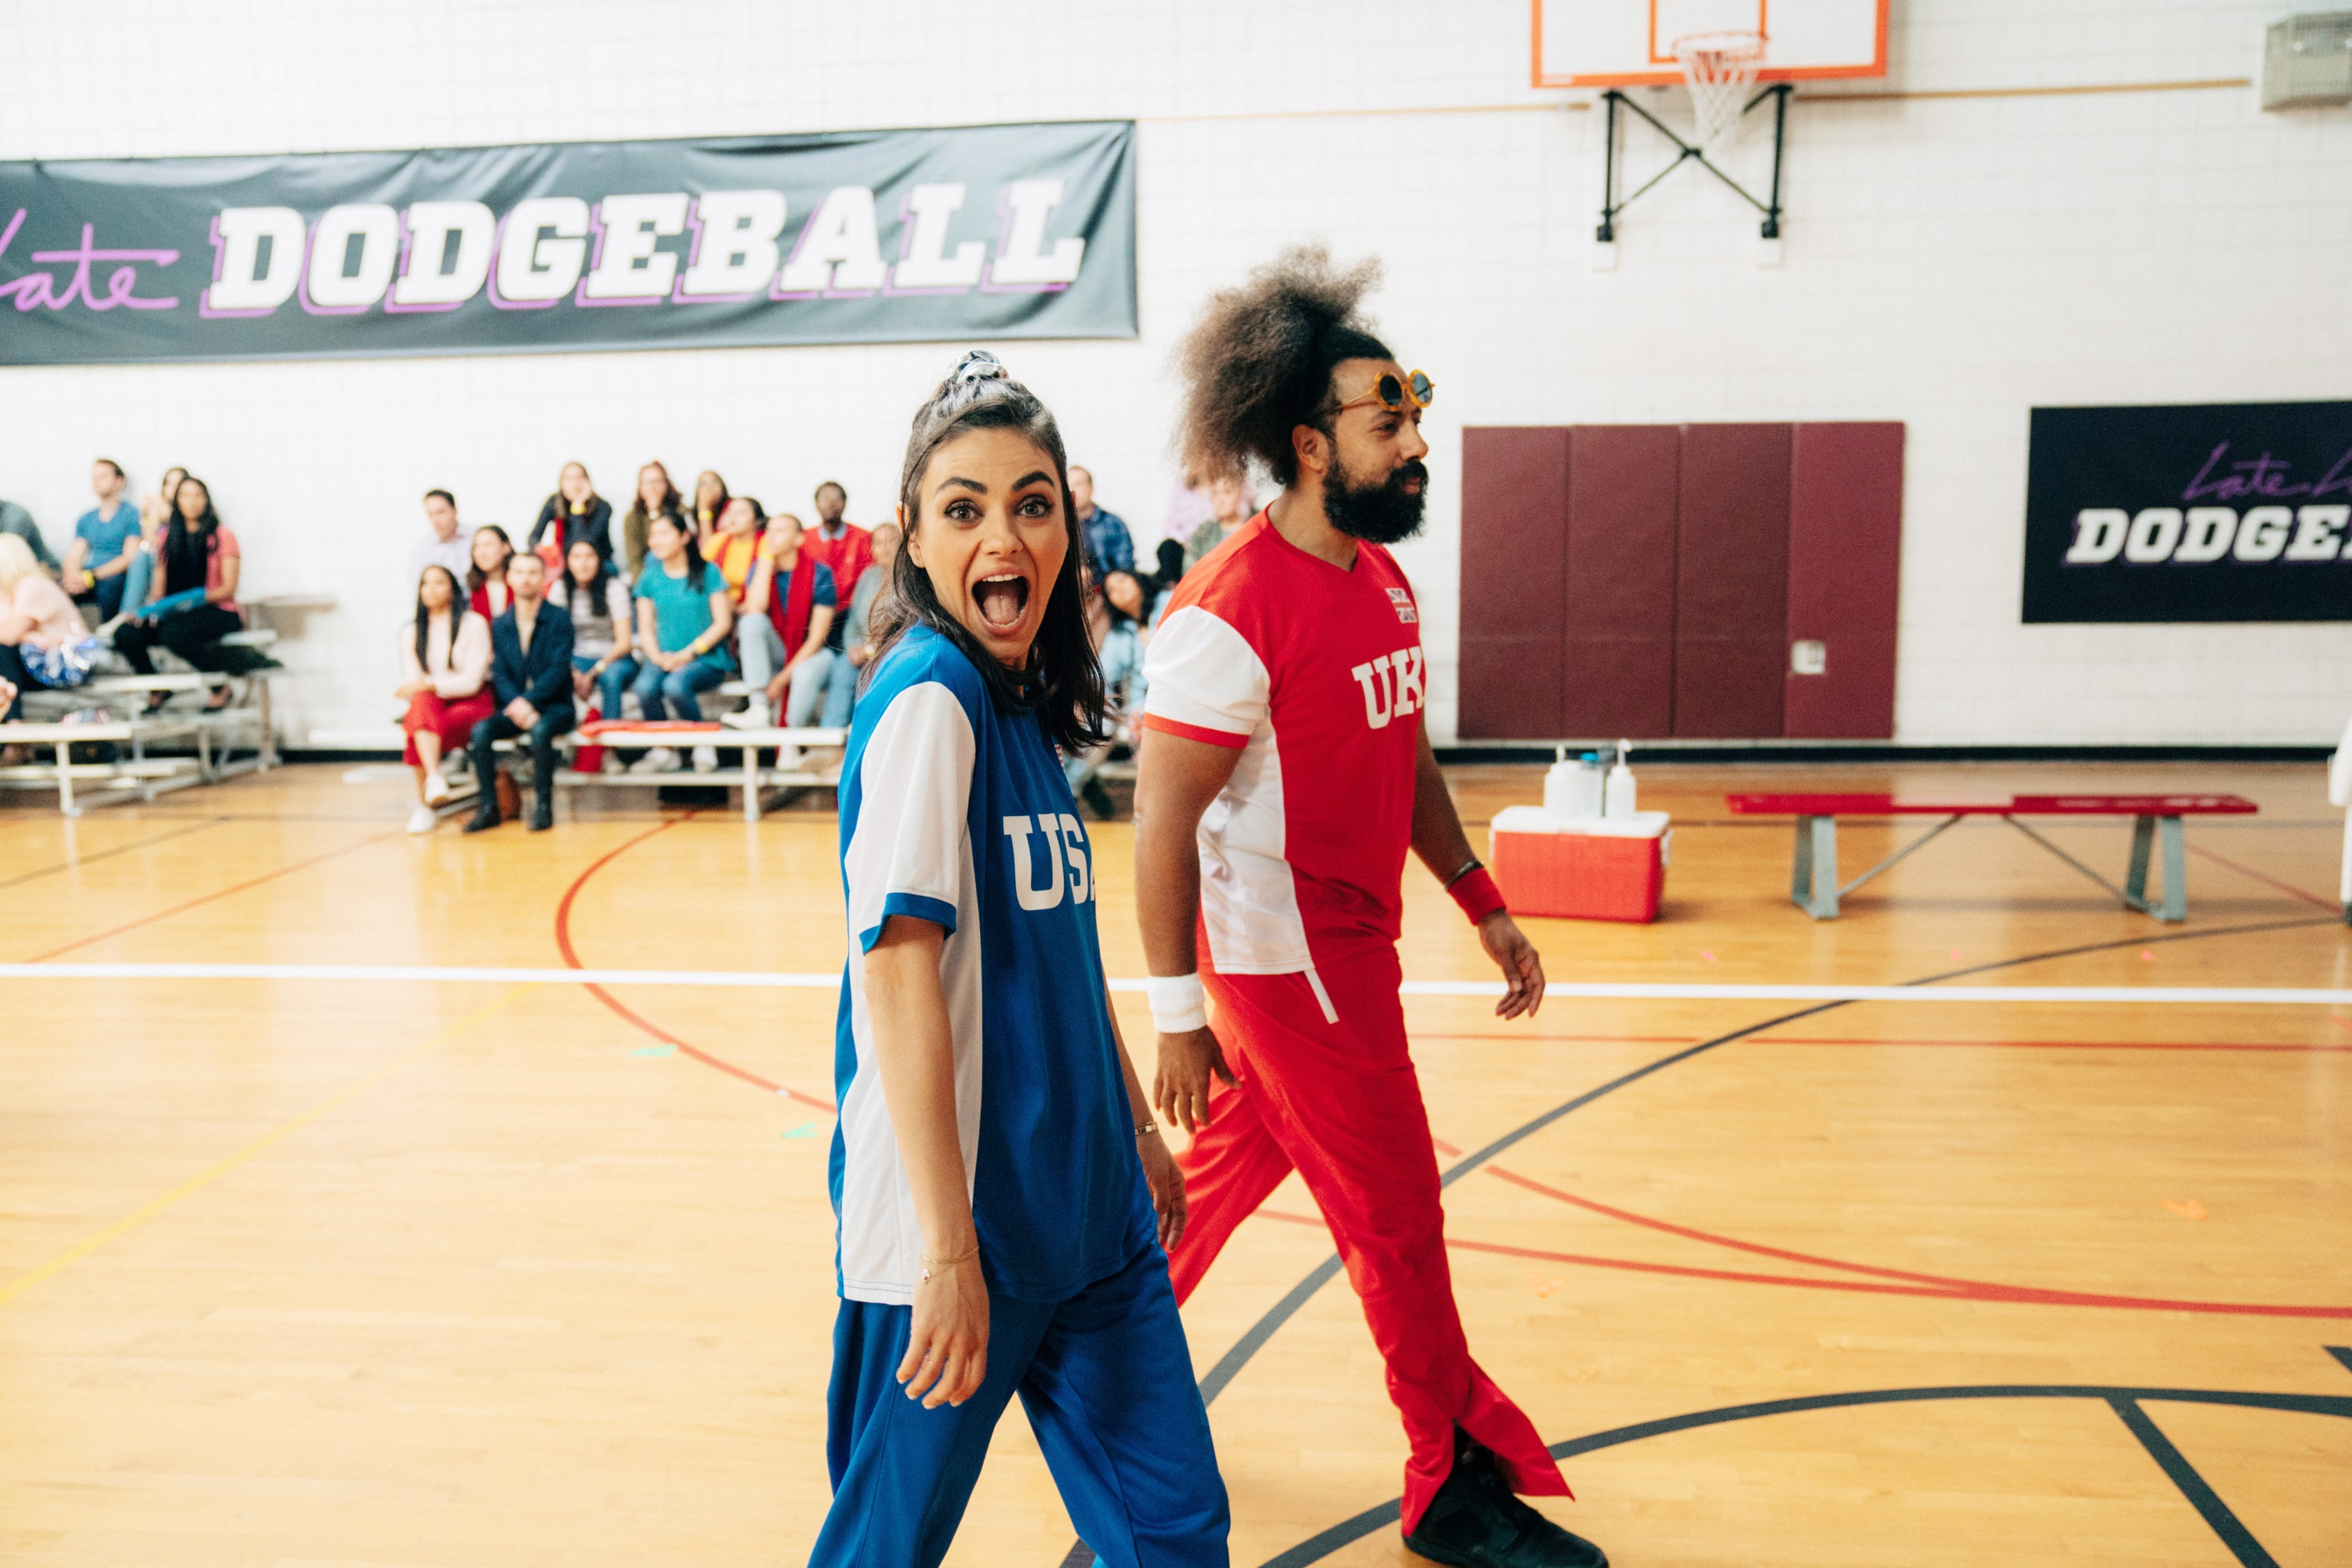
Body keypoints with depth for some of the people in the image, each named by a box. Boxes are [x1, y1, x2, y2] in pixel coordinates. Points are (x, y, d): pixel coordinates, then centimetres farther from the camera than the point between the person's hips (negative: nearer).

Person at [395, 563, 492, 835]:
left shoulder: (473, 624, 1)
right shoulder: (411, 633, 16)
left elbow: (472, 680, -8)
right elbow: (412, 684, 6)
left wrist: (431, 684, -20)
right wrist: (421, 692, -16)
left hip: (470, 704, -3)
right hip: (429, 706, 3)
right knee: (421, 702, -34)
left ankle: (423, 806, -34)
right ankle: (434, 778, -48)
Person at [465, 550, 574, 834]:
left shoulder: (559, 620, -2)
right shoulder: (500, 625, 10)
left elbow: (558, 670, -11)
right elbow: (499, 673, 3)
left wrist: (527, 701, -23)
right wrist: (517, 705, -17)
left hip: (554, 706, -4)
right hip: (515, 705, 4)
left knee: (540, 730, -36)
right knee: (481, 730, -24)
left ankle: (543, 803, -22)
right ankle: (488, 806, -18)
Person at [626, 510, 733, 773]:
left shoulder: (707, 573, 0)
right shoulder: (650, 578, 12)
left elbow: (723, 623, -4)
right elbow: (645, 628, 11)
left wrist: (688, 654, -14)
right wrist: (657, 656, -10)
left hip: (706, 659, -3)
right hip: (663, 657, 3)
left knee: (675, 684, -35)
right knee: (645, 687, -30)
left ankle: (703, 745, -11)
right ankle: (663, 750, -9)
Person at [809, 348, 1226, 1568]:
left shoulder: (1028, 700, 8)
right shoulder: (927, 694, -17)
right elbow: (898, 977, -22)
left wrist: (1136, 1129, 21)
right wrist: (949, 1252, -22)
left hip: (1083, 1204, 8)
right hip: (956, 1214, -8)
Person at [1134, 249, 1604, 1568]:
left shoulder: (1386, 581, 6)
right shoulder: (1235, 609, -21)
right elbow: (1164, 820, -20)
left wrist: (1486, 907, 13)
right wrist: (1179, 1015, -19)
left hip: (1351, 943, 8)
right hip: (1287, 959, -8)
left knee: (1226, 1170, 21)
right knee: (1396, 1216, 3)